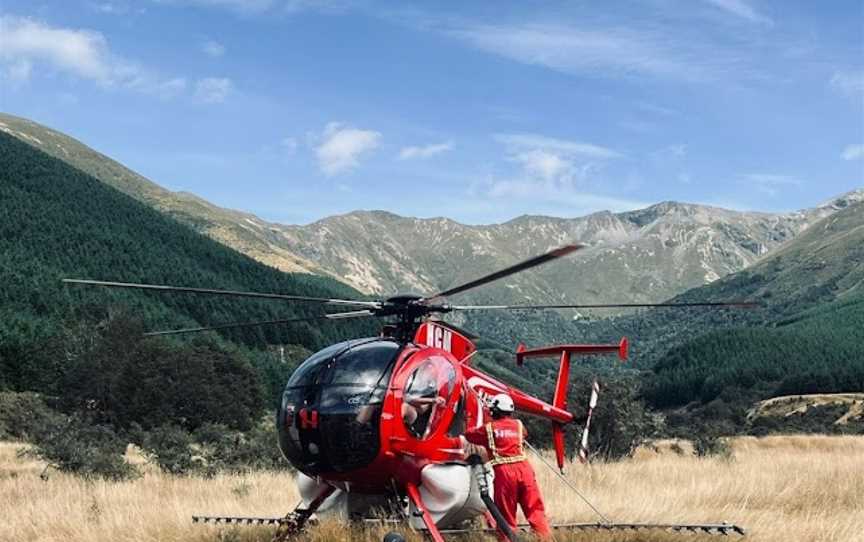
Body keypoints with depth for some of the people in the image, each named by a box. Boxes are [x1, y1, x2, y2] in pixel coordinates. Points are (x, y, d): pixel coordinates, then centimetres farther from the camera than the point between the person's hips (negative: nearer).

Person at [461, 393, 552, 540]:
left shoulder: (488, 428, 8)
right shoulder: (518, 425, 16)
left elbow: (467, 436, 18)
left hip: (503, 471, -2)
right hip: (524, 467, 2)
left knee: (506, 515, 5)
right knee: (535, 509, 3)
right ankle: (546, 537, -6)